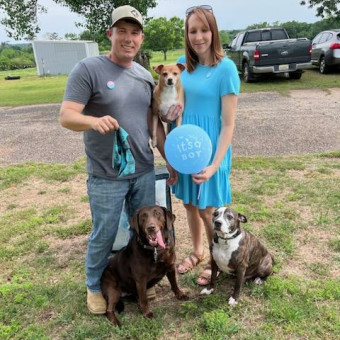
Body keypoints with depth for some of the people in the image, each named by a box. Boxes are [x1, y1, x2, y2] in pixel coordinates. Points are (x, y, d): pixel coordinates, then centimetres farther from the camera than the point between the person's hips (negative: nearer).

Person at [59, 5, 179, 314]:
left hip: (144, 172, 5)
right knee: (104, 236, 9)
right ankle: (95, 287, 34)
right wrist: (94, 120, -37)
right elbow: (66, 116, -16)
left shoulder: (145, 76, 8)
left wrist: (169, 159, 13)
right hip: (106, 177, -5)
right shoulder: (88, 69, -10)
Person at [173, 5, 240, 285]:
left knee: (207, 209, 5)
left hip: (210, 148, -5)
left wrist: (215, 164, -22)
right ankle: (197, 252, 41)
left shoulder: (226, 68, -15)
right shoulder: (183, 63, 2)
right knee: (190, 203, 17)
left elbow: (228, 123, -16)